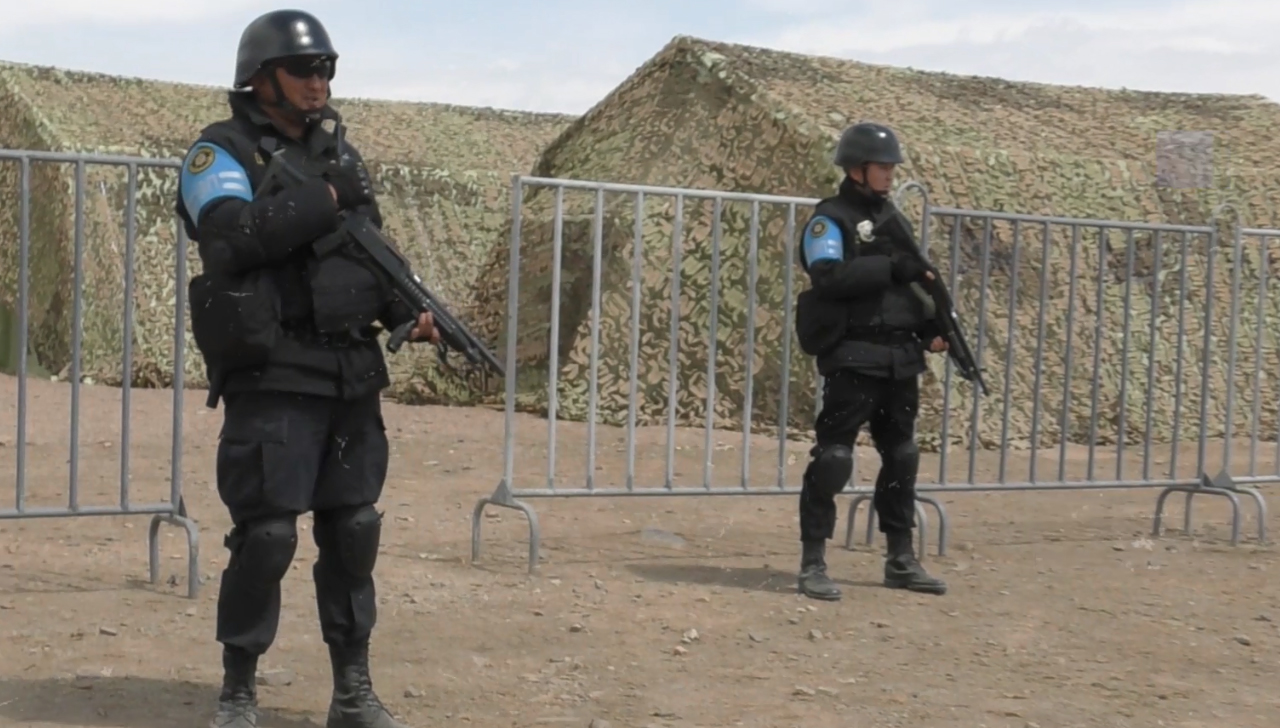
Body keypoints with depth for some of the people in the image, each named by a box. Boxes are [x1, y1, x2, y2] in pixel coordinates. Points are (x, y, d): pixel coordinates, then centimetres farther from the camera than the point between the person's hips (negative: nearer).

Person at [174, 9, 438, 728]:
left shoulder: (343, 155, 16)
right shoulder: (221, 154, -2)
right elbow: (233, 236, -21)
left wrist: (411, 312, 0)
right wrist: (324, 200, -16)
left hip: (353, 378, 6)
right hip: (272, 380, -6)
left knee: (355, 529, 8)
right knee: (267, 537, -6)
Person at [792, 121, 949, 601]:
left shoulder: (891, 217, 17)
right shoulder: (830, 219, -6)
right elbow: (829, 278, -22)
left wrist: (930, 328, 7)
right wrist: (892, 267, -23)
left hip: (901, 359, 8)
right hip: (854, 359, -8)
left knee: (902, 457, 12)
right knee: (833, 457, -9)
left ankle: (901, 561, 21)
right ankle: (812, 565, -3)